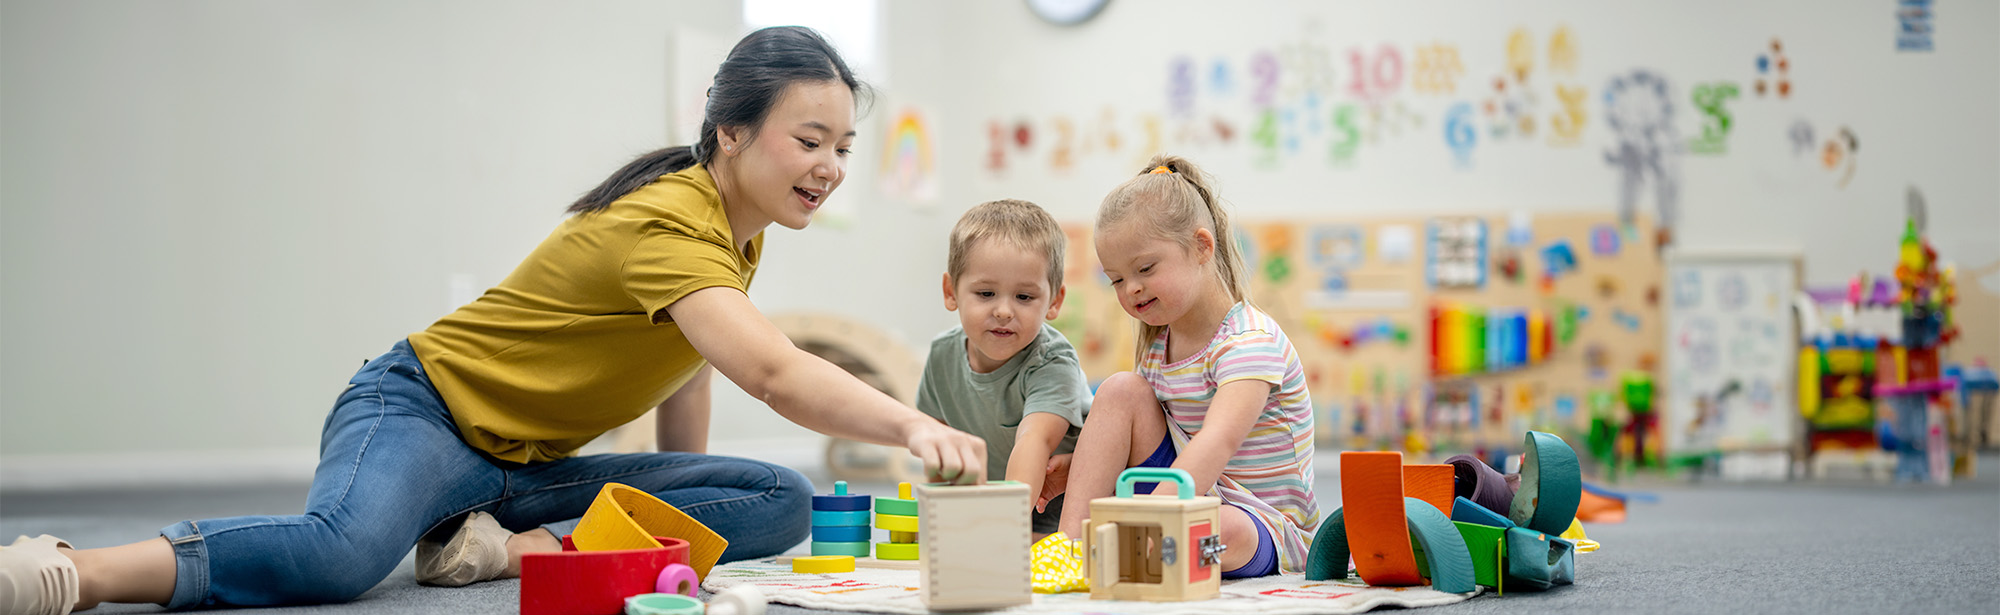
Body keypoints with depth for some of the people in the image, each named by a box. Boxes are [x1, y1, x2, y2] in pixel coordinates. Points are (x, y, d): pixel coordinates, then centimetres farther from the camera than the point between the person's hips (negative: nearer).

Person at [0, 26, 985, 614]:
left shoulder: (735, 233, 8)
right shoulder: (671, 222, -22)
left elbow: (687, 375, 14)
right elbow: (773, 372, -37)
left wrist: (682, 523, 9)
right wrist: (914, 425, -49)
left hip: (523, 468, 9)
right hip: (421, 410, -9)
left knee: (781, 503, -10)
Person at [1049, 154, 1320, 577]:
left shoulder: (1250, 341, -20)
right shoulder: (1155, 342, 8)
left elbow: (1216, 443, -37)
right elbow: (1121, 443, 19)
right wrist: (1077, 469, -3)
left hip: (1264, 531, -7)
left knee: (1222, 531, -42)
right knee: (1121, 390, -8)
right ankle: (1070, 539, -18)